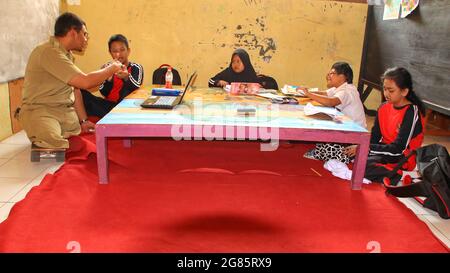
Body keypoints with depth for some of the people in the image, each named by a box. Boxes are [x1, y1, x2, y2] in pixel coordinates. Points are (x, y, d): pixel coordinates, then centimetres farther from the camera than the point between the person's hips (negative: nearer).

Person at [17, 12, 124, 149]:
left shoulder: (66, 54, 13)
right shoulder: (49, 52, -18)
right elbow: (85, 82, -22)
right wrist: (112, 68, -7)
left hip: (66, 112, 9)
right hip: (40, 112, -8)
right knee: (56, 143, -35)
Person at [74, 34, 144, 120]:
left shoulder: (136, 68, 1)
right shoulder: (106, 68, 8)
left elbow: (136, 89, -18)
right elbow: (104, 93, -4)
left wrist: (127, 77, -39)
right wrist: (109, 77, -24)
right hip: (109, 105, 3)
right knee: (78, 91, -13)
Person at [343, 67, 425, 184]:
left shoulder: (412, 112, -18)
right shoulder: (384, 107, 3)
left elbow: (398, 149, -23)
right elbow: (374, 137, 1)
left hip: (402, 158, -7)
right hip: (385, 150, 7)